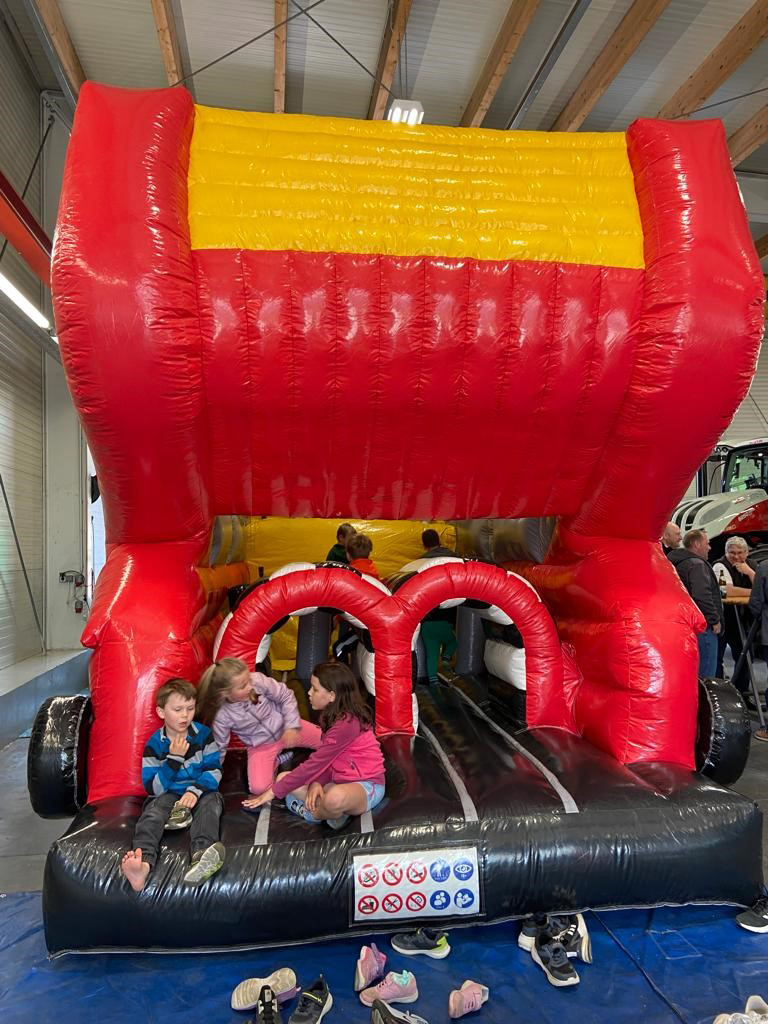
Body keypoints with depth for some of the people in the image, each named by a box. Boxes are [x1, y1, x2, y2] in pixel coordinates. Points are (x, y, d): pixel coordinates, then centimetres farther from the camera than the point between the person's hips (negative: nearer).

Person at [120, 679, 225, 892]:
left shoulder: (204, 734, 0)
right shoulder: (154, 744, -3)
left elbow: (214, 771, -4)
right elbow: (153, 788, -8)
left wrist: (195, 790, -23)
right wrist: (174, 758, -19)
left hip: (200, 791, 0)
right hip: (168, 794, 0)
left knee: (211, 801, -32)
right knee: (155, 806, -31)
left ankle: (202, 856, -61)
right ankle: (143, 862, -58)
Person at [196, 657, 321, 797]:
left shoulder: (258, 680, -27)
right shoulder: (222, 716, -24)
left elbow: (286, 696, -12)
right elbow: (219, 748, -7)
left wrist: (291, 726, -17)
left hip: (283, 726, 1)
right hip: (260, 746, -1)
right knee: (259, 788, -22)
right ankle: (279, 760, 7)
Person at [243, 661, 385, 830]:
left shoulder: (347, 724, -25)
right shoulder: (333, 716, 5)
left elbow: (315, 763, -24)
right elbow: (323, 760, 3)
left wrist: (274, 792, -18)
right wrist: (316, 783, -18)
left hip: (366, 786, -9)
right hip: (340, 780, 9)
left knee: (335, 798, -42)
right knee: (283, 778, 0)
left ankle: (310, 812, -12)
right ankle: (328, 811, -12)